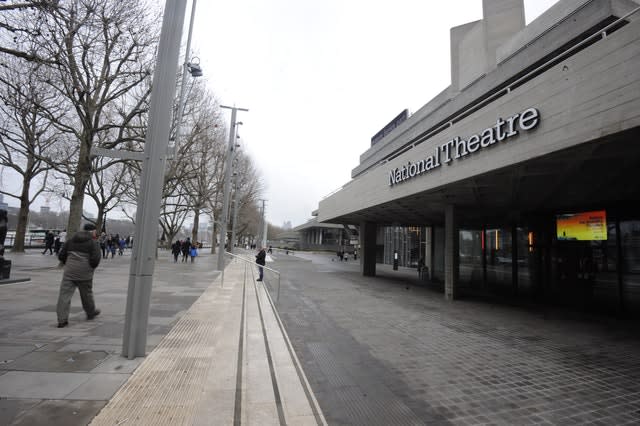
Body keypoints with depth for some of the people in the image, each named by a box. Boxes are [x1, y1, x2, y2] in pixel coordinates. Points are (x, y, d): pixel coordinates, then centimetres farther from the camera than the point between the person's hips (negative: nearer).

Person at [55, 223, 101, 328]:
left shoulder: (71, 240, 10)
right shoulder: (94, 243, -5)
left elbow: (61, 256, 10)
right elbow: (95, 259, -15)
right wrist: (92, 267, 6)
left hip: (69, 272, 3)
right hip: (84, 273, -3)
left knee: (65, 294, 4)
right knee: (86, 294, 14)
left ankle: (62, 320, 0)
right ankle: (91, 313, 33)